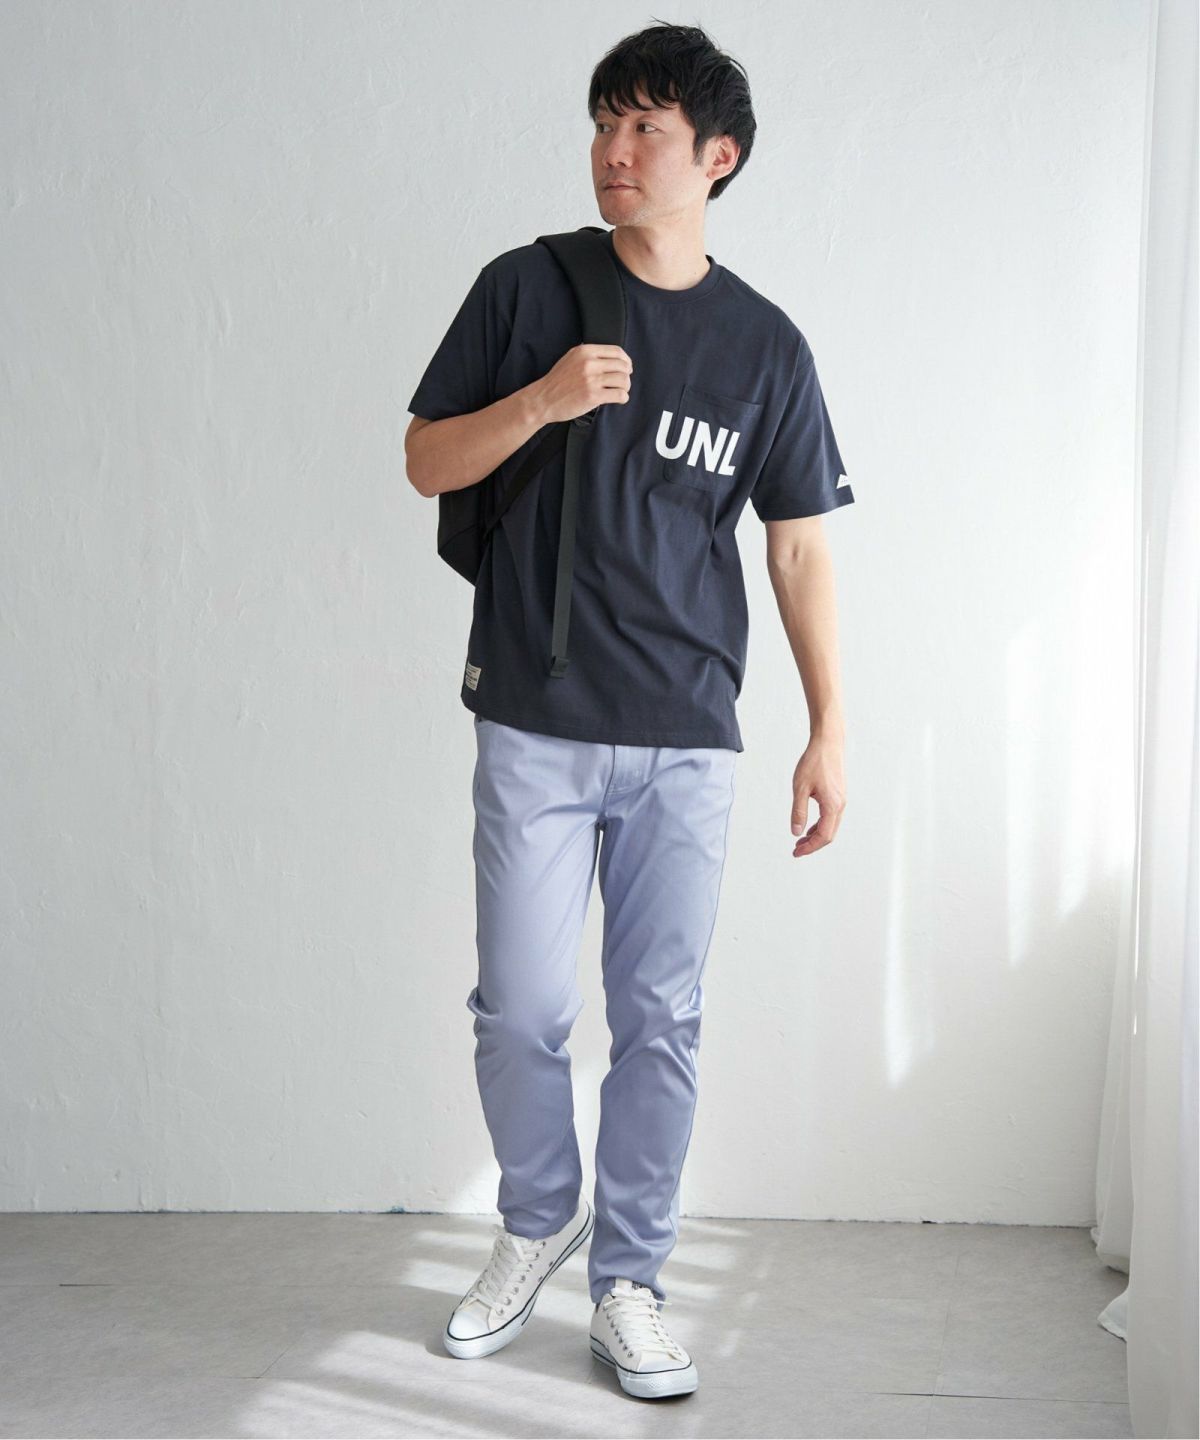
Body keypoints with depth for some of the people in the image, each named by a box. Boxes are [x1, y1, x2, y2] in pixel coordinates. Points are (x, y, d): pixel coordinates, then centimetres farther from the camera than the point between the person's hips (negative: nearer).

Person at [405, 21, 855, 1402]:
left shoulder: (765, 344, 6)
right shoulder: (527, 287, 3)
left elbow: (799, 549, 9)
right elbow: (427, 462, 5)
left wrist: (830, 731, 4)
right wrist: (541, 399, -14)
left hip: (687, 742, 1)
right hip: (535, 726, -1)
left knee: (662, 1023, 5)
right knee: (521, 1010, 1)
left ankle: (627, 1283, 21)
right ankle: (538, 1220, 29)